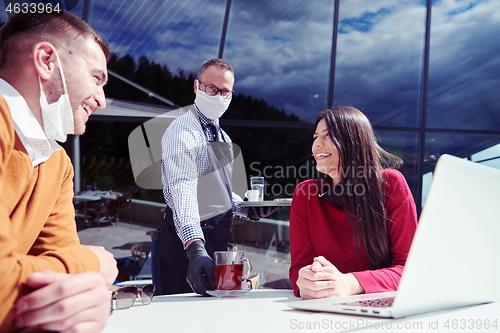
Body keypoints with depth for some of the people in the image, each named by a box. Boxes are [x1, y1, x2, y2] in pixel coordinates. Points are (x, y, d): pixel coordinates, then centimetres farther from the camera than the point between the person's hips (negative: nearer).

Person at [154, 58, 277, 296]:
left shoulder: (221, 135, 13)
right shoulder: (184, 132, -18)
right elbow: (183, 191, -33)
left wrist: (248, 209, 4)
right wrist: (195, 248, -46)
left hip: (217, 236, 9)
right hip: (192, 241, -9)